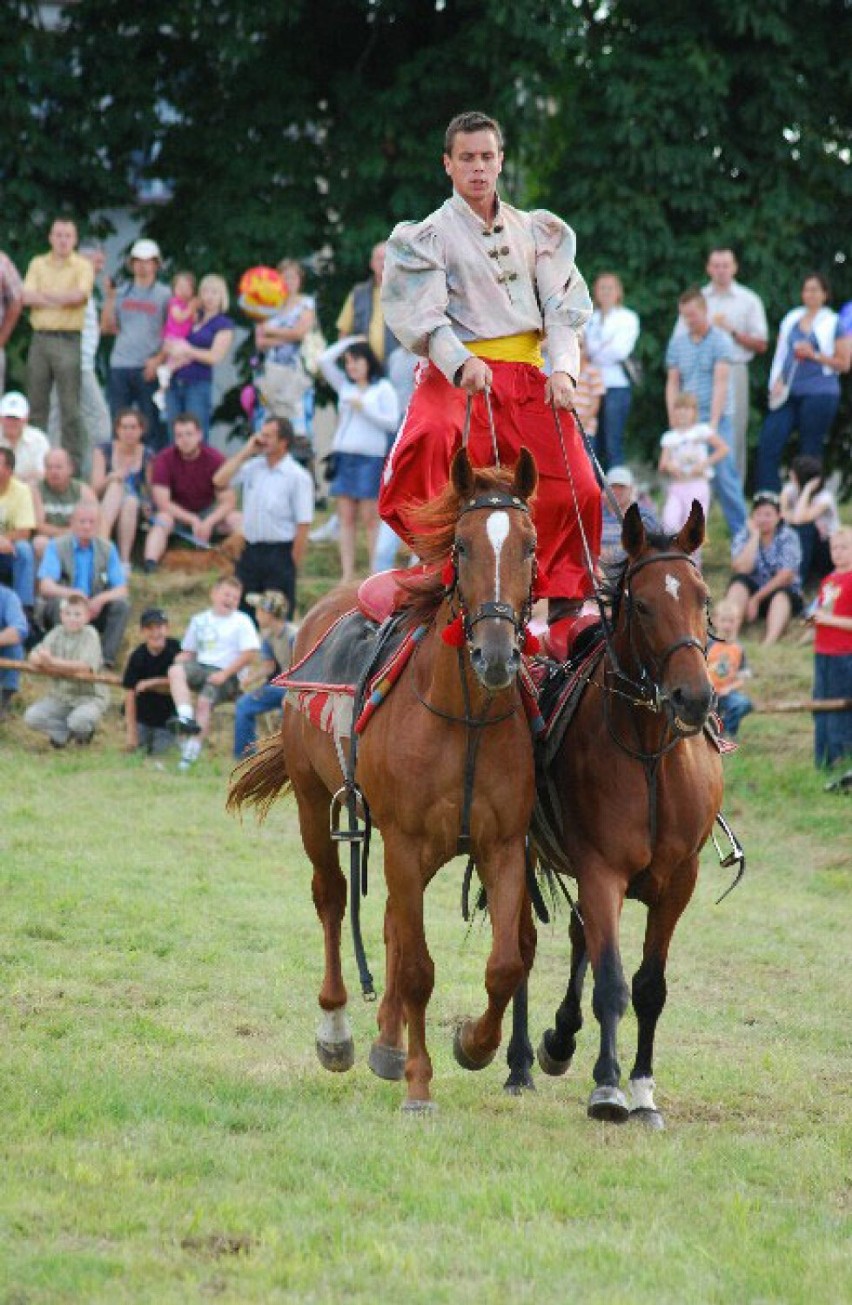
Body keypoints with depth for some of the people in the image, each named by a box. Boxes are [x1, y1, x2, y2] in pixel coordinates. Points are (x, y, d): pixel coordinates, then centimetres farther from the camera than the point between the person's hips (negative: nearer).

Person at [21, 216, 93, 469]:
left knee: (70, 407, -3)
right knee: (36, 404, 7)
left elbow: (79, 295, -15)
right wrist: (61, 299, -12)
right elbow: (27, 297, -1)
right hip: (40, 337, 4)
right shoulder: (38, 264, 12)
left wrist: (44, 294, -7)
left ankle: (73, 464, 0)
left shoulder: (82, 266, 2)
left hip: (68, 340, -4)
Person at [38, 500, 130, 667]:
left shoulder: (108, 549, 3)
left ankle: (106, 660, -28)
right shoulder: (56, 546, -6)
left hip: (95, 609, 3)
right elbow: (45, 586, -20)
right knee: (59, 601, -35)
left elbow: (121, 590, -3)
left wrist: (101, 599, -26)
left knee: (121, 605, -23)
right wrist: (72, 594, -39)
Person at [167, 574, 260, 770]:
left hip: (227, 675, -5)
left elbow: (250, 654, -5)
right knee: (176, 671, -27)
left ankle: (192, 750, -35)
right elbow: (188, 651, 22)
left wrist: (224, 674, -14)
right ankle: (186, 718, -41)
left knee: (205, 701, -30)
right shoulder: (200, 620, 20)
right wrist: (180, 660, -4)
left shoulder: (242, 621, 5)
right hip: (201, 667, 5)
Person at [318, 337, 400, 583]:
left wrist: (364, 408, -9)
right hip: (344, 455, 5)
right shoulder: (344, 386, 14)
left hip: (370, 456, -5)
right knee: (346, 518, 2)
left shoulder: (383, 389, 2)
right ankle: (347, 576, 2)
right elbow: (324, 360, 9)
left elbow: (392, 423, -5)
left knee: (370, 519, -6)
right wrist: (348, 341, 10)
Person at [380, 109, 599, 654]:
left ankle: (566, 610, 7)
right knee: (433, 436, -38)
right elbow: (422, 315, -8)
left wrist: (564, 368, -7)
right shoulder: (429, 236, 5)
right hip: (460, 375, -4)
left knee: (577, 488, -9)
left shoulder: (537, 233, 19)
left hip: (529, 378, 4)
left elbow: (563, 307, 12)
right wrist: (462, 363, -26)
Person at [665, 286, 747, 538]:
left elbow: (721, 383, -11)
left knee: (724, 477, -7)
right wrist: (674, 422, 0)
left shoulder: (720, 341, -4)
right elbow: (672, 384, 10)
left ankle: (742, 533, -1)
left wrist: (713, 423, -19)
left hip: (716, 420, -4)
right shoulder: (677, 343, 10)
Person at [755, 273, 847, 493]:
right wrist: (776, 382, 3)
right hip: (788, 393, 4)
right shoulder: (791, 319, 15)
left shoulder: (833, 324, 2)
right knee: (768, 444, -8)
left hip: (819, 392, -4)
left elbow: (843, 363, 0)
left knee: (810, 451, -2)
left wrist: (814, 355, -12)